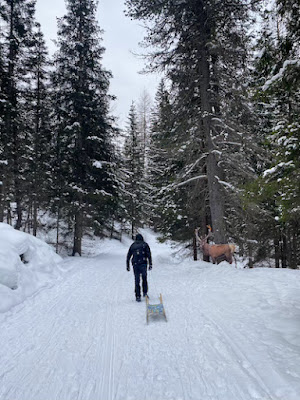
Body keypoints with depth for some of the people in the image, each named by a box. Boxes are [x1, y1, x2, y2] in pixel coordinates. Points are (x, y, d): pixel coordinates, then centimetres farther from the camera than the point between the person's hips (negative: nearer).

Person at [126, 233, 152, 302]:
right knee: (144, 279, 18)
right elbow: (149, 255, -3)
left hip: (135, 264, 1)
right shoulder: (145, 244, 7)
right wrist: (150, 264, -5)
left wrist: (128, 266, 17)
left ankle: (138, 296, 3)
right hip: (143, 264, -1)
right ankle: (145, 293, 14)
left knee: (137, 281, 6)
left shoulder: (132, 245, 14)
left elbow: (128, 256, 13)